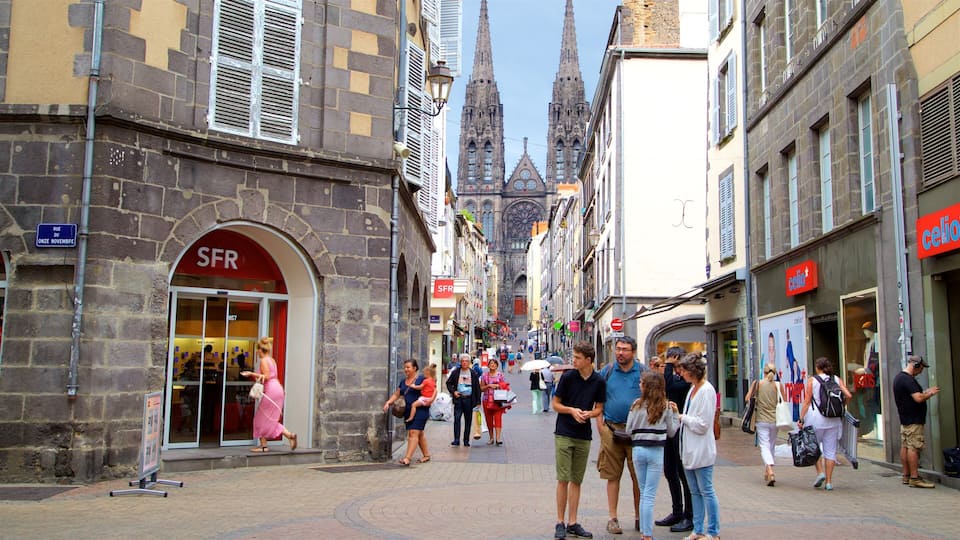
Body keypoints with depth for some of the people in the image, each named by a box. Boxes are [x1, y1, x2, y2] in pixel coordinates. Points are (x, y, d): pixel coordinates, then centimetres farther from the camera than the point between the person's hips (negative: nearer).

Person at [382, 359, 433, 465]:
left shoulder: (421, 379, -7)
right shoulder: (403, 382, 14)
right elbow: (396, 394, 18)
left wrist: (430, 400, -21)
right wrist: (388, 402, 3)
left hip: (420, 410, -7)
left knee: (414, 433, -13)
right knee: (419, 434, 14)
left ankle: (407, 458, -18)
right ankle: (426, 455, 26)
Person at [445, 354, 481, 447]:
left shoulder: (473, 373, 4)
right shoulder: (455, 372, 4)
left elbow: (477, 388, 5)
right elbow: (448, 383, 11)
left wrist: (478, 401, 1)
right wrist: (453, 391, -6)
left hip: (469, 399, 1)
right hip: (458, 398, -1)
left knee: (468, 420, 6)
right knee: (457, 419, -10)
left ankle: (466, 440, 16)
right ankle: (456, 440, -10)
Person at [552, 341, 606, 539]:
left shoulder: (599, 381, 0)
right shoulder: (568, 376, -6)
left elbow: (599, 409, 8)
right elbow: (555, 404, 1)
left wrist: (588, 413, -13)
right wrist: (572, 410, -16)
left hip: (584, 436, 3)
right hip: (564, 434, -3)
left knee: (576, 480, 9)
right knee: (563, 479, -3)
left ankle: (572, 523, 16)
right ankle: (560, 522, 6)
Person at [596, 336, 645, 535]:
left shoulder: (643, 372, 3)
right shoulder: (606, 371, 7)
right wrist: (600, 424, 0)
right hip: (611, 429, 1)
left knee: (639, 476, 4)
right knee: (612, 475, 4)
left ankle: (639, 517, 18)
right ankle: (612, 518, 12)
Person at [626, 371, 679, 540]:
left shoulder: (637, 404, -3)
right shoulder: (665, 406, -4)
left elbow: (629, 430, -1)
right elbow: (671, 431, 4)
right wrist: (675, 415, 15)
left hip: (638, 449, 1)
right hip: (656, 451, -1)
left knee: (644, 493, 13)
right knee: (650, 495, 0)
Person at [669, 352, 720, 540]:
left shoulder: (707, 390, -17)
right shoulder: (693, 389, 11)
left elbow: (702, 424, -19)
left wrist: (682, 417, -9)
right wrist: (678, 412, 2)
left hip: (701, 450, -9)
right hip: (689, 449, 9)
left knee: (706, 491, 0)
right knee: (695, 492, 14)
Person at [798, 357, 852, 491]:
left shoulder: (812, 380, -1)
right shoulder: (837, 380, 7)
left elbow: (807, 401, -5)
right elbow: (848, 396, -5)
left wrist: (801, 419, -4)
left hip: (816, 418, -3)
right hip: (834, 419, 3)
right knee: (830, 450, 7)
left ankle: (820, 472, -3)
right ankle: (829, 481, 6)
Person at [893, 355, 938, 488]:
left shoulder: (899, 377, 15)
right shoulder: (908, 379, -18)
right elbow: (919, 398, -25)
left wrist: (925, 392, 16)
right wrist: (930, 393, -7)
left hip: (904, 419, 10)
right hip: (913, 420, -10)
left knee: (905, 447, 10)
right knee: (914, 448, -9)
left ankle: (906, 476, 15)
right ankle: (914, 478, -8)